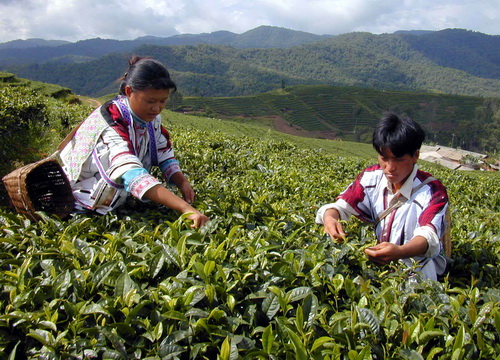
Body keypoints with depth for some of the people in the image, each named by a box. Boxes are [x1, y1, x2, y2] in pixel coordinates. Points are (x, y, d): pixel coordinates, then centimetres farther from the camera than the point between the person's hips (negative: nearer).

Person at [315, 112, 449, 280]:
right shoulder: (371, 178, -2)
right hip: (373, 261, 3)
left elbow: (429, 236, -30)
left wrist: (399, 252, -53)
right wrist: (329, 218, -36)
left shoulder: (432, 192, -15)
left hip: (416, 267, -3)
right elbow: (341, 206, -9)